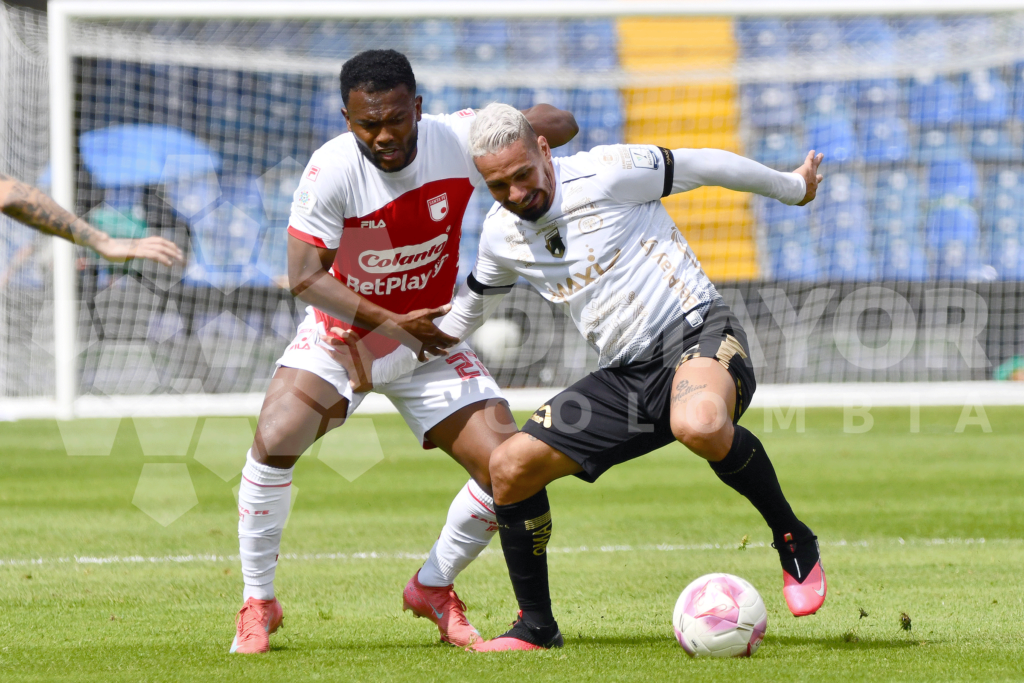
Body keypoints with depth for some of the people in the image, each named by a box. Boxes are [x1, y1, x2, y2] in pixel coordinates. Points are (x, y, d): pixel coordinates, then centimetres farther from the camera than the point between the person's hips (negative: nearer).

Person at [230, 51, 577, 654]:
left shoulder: (457, 140, -18)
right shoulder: (332, 170, -24)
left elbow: (560, 123, -9)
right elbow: (305, 277, -21)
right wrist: (390, 323, -27)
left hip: (430, 339, 2)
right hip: (340, 334, -2)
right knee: (273, 441, -25)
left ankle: (434, 588, 17)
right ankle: (258, 603, -5)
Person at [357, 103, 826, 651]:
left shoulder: (605, 174, -13)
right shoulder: (501, 236, 6)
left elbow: (704, 166, 0)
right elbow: (461, 317, 24)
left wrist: (793, 187, 13)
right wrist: (377, 372, 18)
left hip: (699, 334, -7)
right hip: (626, 375, 7)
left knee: (700, 426, -41)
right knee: (509, 467, -4)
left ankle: (793, 540, -17)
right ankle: (537, 626, 13)